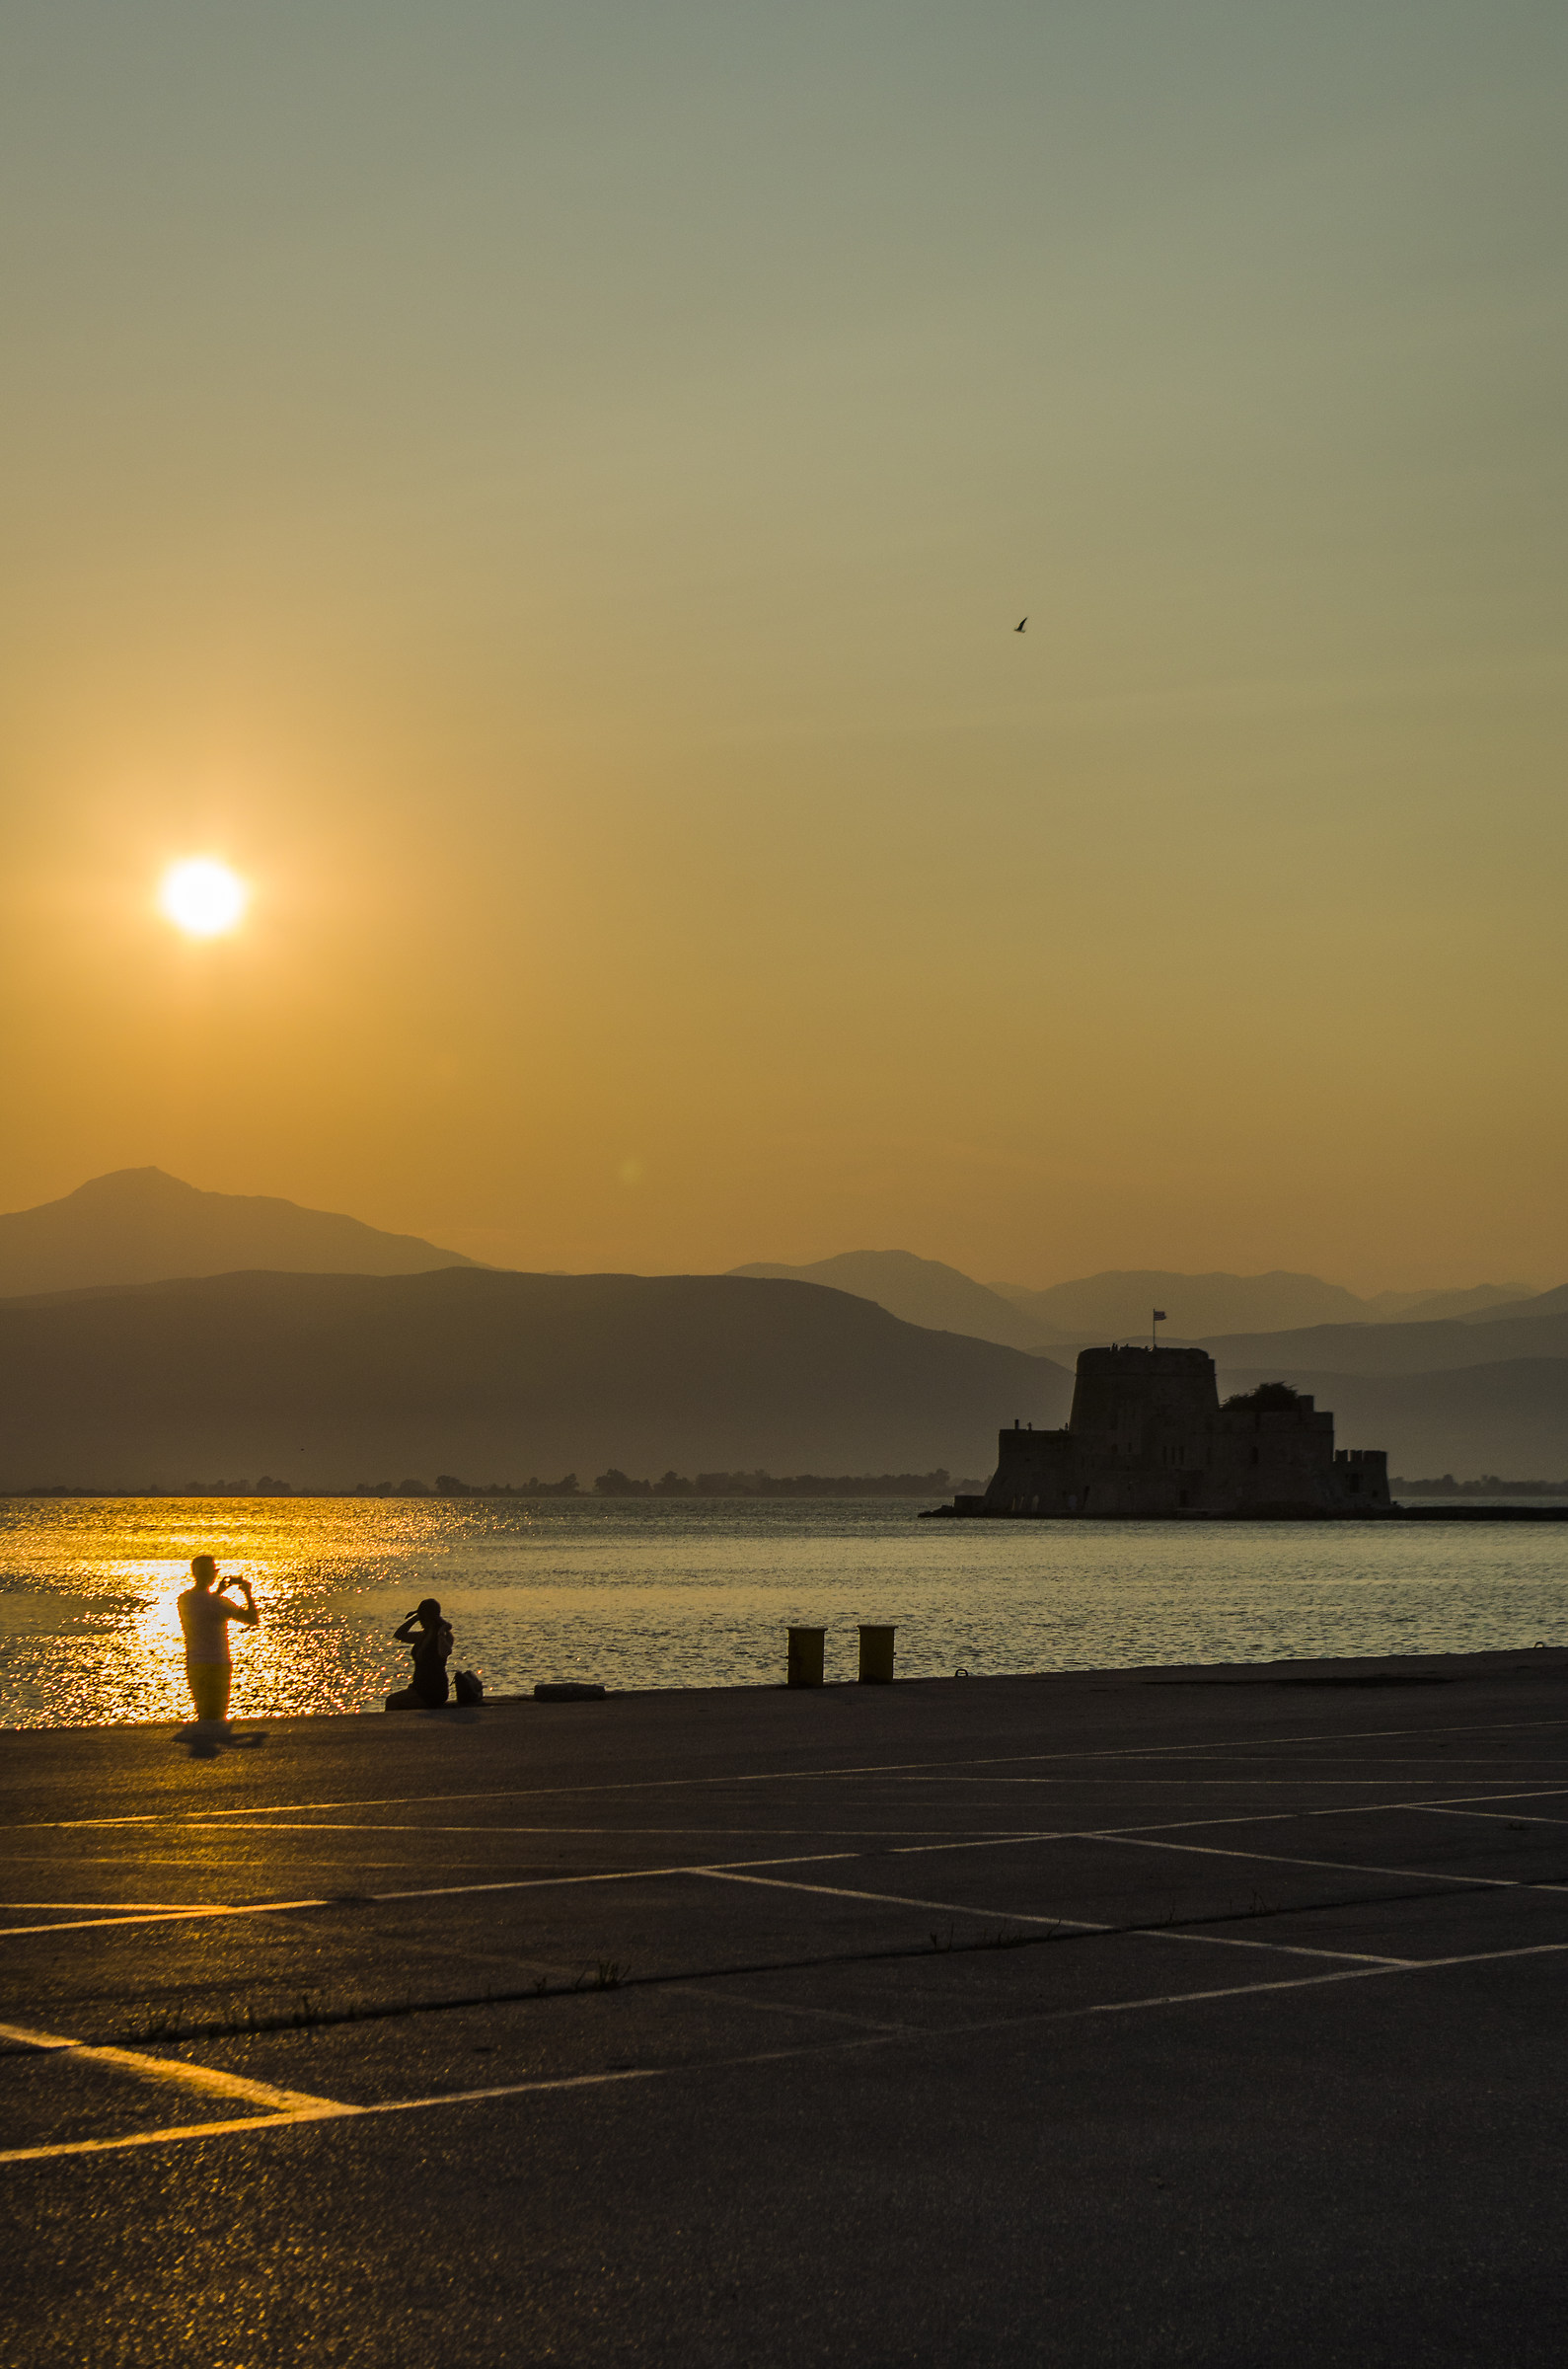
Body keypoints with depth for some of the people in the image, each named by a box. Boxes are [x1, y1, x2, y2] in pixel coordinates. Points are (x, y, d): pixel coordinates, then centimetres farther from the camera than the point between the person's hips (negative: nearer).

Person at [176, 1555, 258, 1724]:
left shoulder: (183, 1599, 5)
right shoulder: (217, 1602, -17)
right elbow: (253, 1620, -12)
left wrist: (217, 1593, 23)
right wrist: (248, 1593, 1)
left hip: (193, 1666, 8)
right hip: (215, 1666, -8)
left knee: (204, 1716, 18)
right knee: (214, 1719, -6)